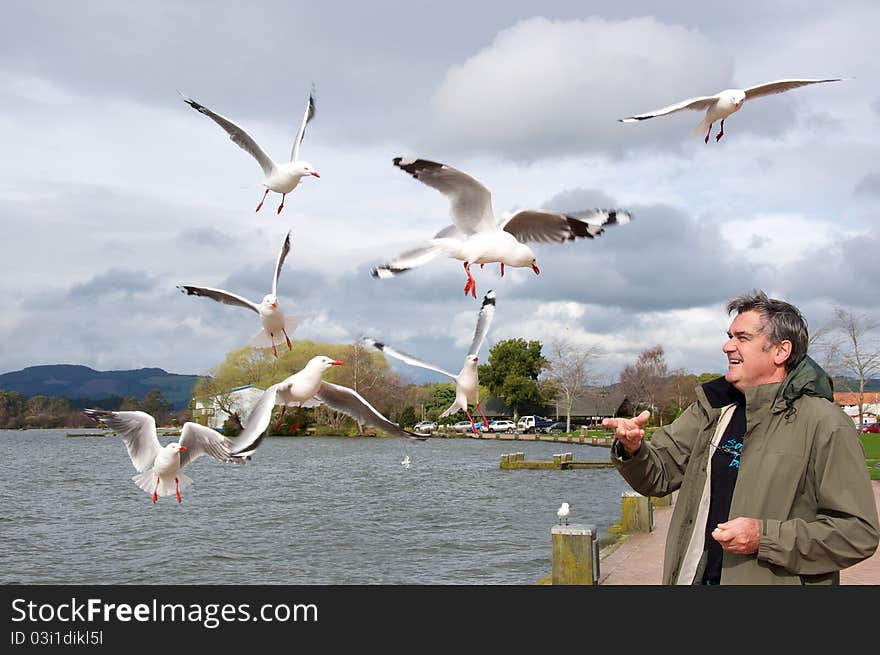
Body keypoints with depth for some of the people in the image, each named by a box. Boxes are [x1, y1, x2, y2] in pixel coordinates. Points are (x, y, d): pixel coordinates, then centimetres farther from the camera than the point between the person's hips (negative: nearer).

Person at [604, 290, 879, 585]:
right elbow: (658, 475, 6)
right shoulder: (712, 409, 6)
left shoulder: (825, 424, -14)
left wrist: (766, 538, -23)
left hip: (774, 579, -5)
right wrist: (633, 451, -15)